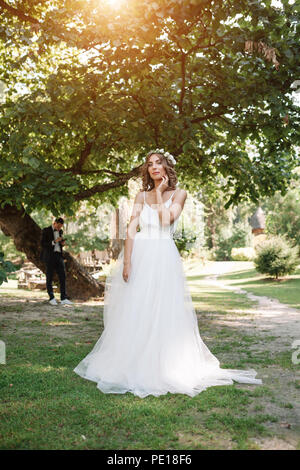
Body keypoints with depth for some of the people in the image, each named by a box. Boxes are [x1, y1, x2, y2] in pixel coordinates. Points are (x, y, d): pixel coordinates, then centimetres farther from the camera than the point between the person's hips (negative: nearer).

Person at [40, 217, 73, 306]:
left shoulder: (60, 231, 14)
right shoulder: (46, 231, -4)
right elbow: (43, 244, -10)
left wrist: (63, 243, 0)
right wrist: (54, 241, -19)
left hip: (59, 255, 5)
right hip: (49, 255, -5)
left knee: (62, 276, -2)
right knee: (49, 277, 2)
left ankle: (63, 299, -1)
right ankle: (51, 298, 12)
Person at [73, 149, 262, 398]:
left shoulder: (178, 193, 4)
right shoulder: (142, 195, 11)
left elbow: (166, 220, -13)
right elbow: (132, 228, 0)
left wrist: (159, 193, -4)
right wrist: (126, 261, -10)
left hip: (164, 256, -2)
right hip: (140, 255, 3)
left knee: (162, 312, -2)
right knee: (134, 311, 3)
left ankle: (160, 367, 9)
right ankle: (131, 365, 15)